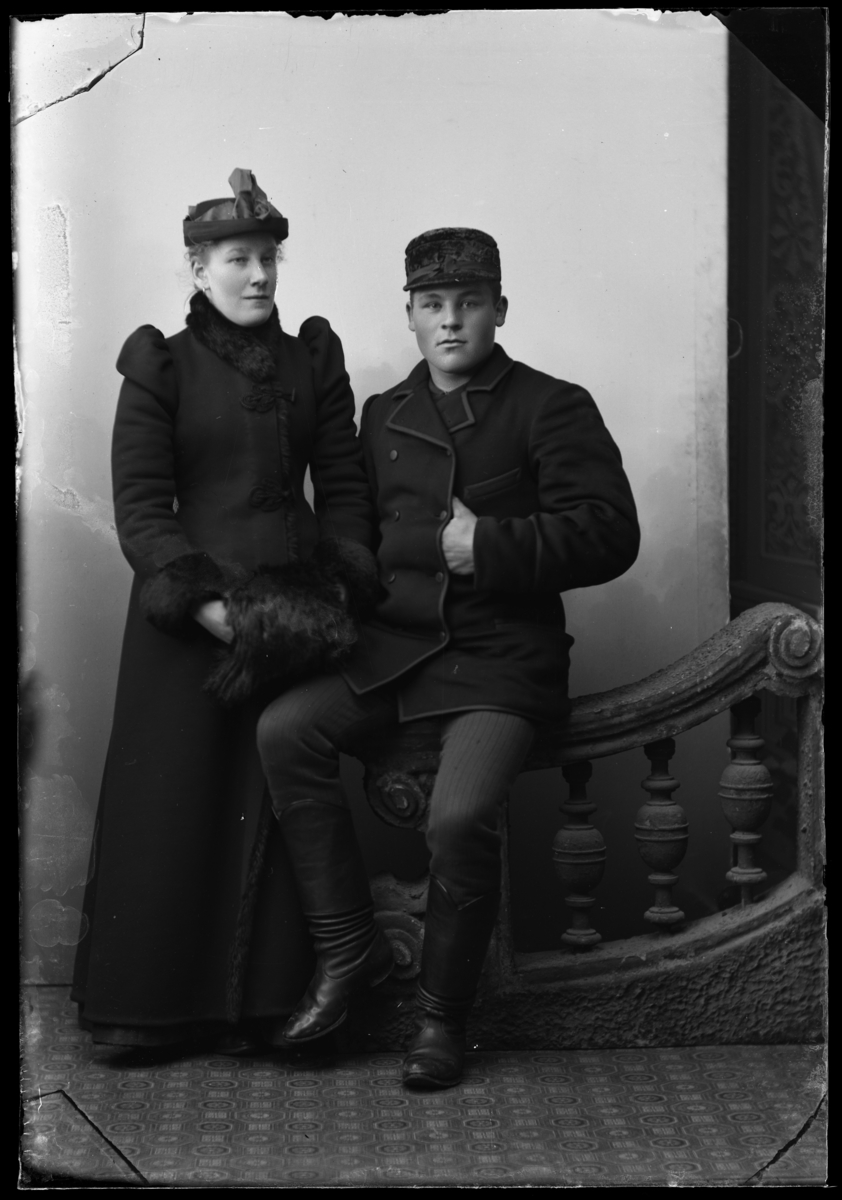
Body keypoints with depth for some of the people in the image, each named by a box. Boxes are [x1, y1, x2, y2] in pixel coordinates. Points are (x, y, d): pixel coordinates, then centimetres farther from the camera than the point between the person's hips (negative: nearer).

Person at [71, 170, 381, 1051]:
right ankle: (153, 1007, 10)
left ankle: (269, 1001, 10)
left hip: (300, 611, 3)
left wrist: (343, 586, -5)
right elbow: (140, 506, -5)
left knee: (282, 806, 2)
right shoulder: (160, 369, 1)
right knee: (174, 805, 0)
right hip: (191, 614, -2)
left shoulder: (313, 360, 10)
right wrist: (207, 605, -16)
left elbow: (344, 484, 9)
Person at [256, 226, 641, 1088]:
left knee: (461, 816, -26)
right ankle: (342, 953, -8)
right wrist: (439, 543, -5)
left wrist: (485, 546, -14)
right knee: (283, 729, -19)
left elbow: (608, 535, -9)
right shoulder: (383, 414, 16)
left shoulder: (551, 408, 1)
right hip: (394, 645, 5)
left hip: (500, 656, -5)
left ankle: (442, 1015, -3)